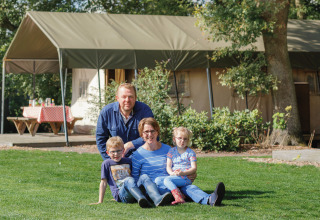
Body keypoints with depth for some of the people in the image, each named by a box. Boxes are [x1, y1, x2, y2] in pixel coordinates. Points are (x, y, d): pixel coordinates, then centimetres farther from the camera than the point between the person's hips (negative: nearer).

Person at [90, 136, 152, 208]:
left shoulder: (128, 161, 21)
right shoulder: (106, 164, 12)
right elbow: (103, 183, 11)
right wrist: (100, 201, 8)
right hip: (119, 193, -3)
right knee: (129, 180, -36)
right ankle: (141, 199, -63)